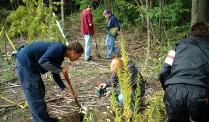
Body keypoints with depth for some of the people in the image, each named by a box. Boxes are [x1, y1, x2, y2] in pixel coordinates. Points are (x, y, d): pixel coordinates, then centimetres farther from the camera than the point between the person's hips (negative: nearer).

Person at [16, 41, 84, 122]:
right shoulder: (59, 48, -18)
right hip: (25, 63, -11)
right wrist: (60, 69, -20)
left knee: (40, 91, 19)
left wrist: (66, 89, 16)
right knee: (35, 96, -3)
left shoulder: (60, 56, 11)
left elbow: (55, 74, 19)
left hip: (30, 64, 11)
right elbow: (43, 61, -31)